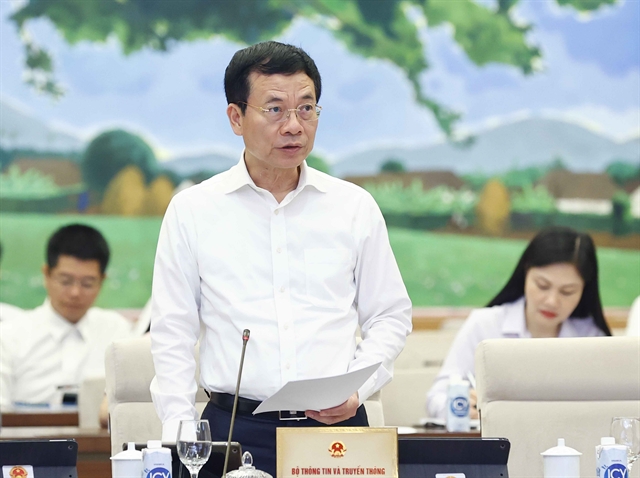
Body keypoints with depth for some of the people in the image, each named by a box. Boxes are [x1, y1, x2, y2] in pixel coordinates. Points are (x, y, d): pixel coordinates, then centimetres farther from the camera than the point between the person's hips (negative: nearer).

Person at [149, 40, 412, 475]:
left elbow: (391, 317, 15)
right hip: (235, 429, -1)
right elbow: (173, 333, 7)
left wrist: (359, 387, -2)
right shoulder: (192, 210, 7)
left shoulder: (355, 207, 10)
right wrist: (180, 435, -2)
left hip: (335, 426, 1)